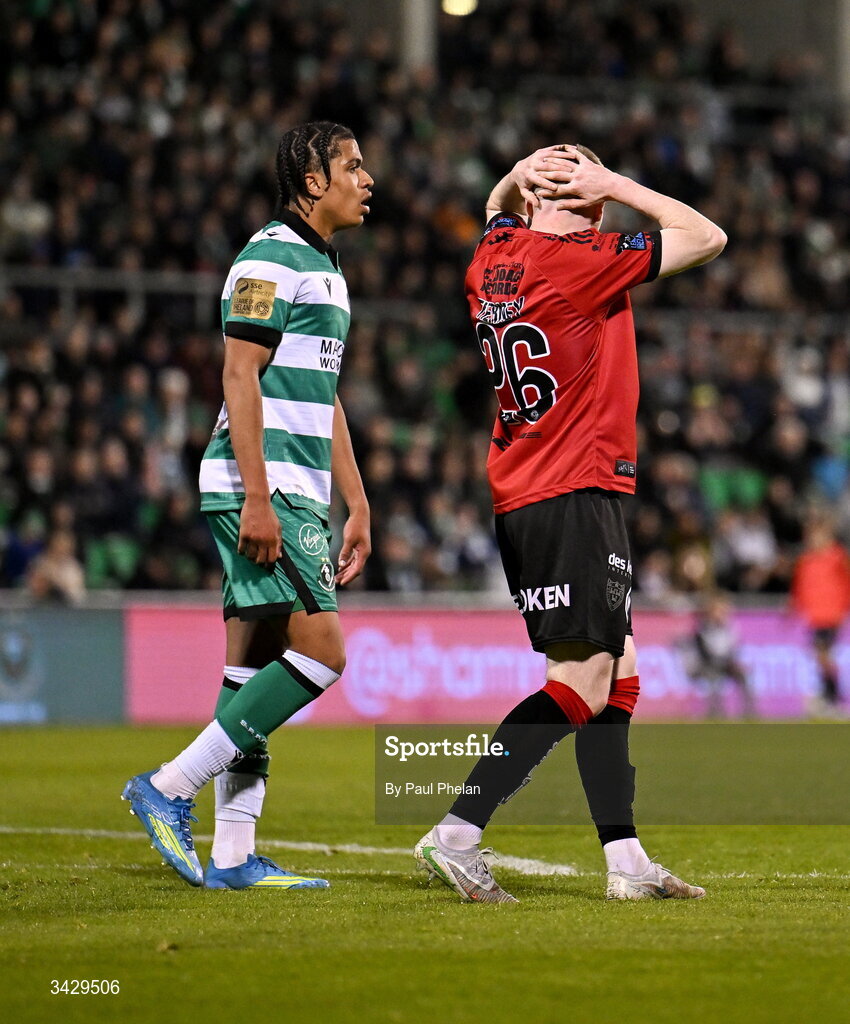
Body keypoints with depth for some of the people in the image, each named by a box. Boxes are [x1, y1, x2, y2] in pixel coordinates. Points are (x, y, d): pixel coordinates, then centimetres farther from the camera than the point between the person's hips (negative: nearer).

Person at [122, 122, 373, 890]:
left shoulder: (326, 270, 21)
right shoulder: (270, 259, -9)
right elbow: (240, 378, -15)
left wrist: (357, 507, 22)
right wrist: (256, 497, -22)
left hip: (299, 494, 9)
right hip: (263, 488, -9)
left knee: (255, 668, 6)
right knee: (320, 650, -15)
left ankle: (232, 855, 5)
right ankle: (171, 787, -11)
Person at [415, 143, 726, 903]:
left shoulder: (491, 259, 10)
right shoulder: (580, 262, -12)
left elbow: (497, 213, 37)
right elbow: (708, 238, -5)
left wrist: (524, 173, 18)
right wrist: (612, 186, -2)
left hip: (519, 499, 9)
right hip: (575, 496, -9)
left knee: (617, 671, 11)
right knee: (581, 686, -10)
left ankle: (626, 861, 10)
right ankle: (456, 835, -15)